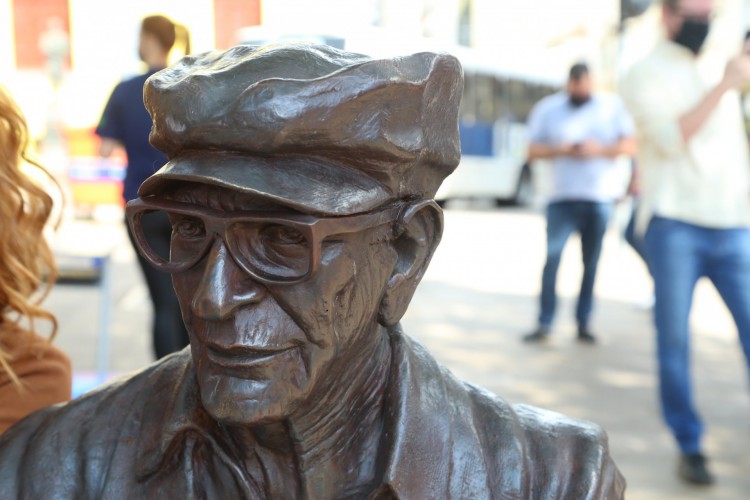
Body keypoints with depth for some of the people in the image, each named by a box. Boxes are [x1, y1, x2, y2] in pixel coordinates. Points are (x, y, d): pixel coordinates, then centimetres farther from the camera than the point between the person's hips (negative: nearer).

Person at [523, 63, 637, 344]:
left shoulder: (613, 106, 8)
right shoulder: (547, 109, 9)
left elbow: (630, 145, 4)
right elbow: (533, 151, 6)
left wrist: (600, 149, -13)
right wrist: (560, 150, -13)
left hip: (600, 197, 1)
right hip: (562, 197, 0)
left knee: (591, 263, 2)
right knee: (552, 257, -12)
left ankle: (583, 323, 12)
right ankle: (544, 324, -7)